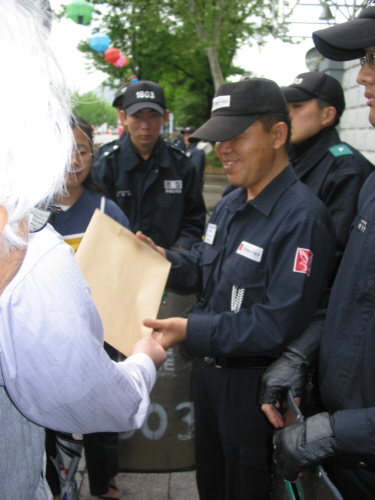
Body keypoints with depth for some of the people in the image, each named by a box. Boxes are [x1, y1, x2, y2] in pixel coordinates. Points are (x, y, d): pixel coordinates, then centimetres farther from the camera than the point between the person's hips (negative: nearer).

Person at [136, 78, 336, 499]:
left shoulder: (302, 217, -25)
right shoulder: (229, 205, 5)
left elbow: (280, 322, -29)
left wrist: (192, 331, -32)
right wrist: (165, 260, -8)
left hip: (251, 382, -8)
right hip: (208, 366, 8)